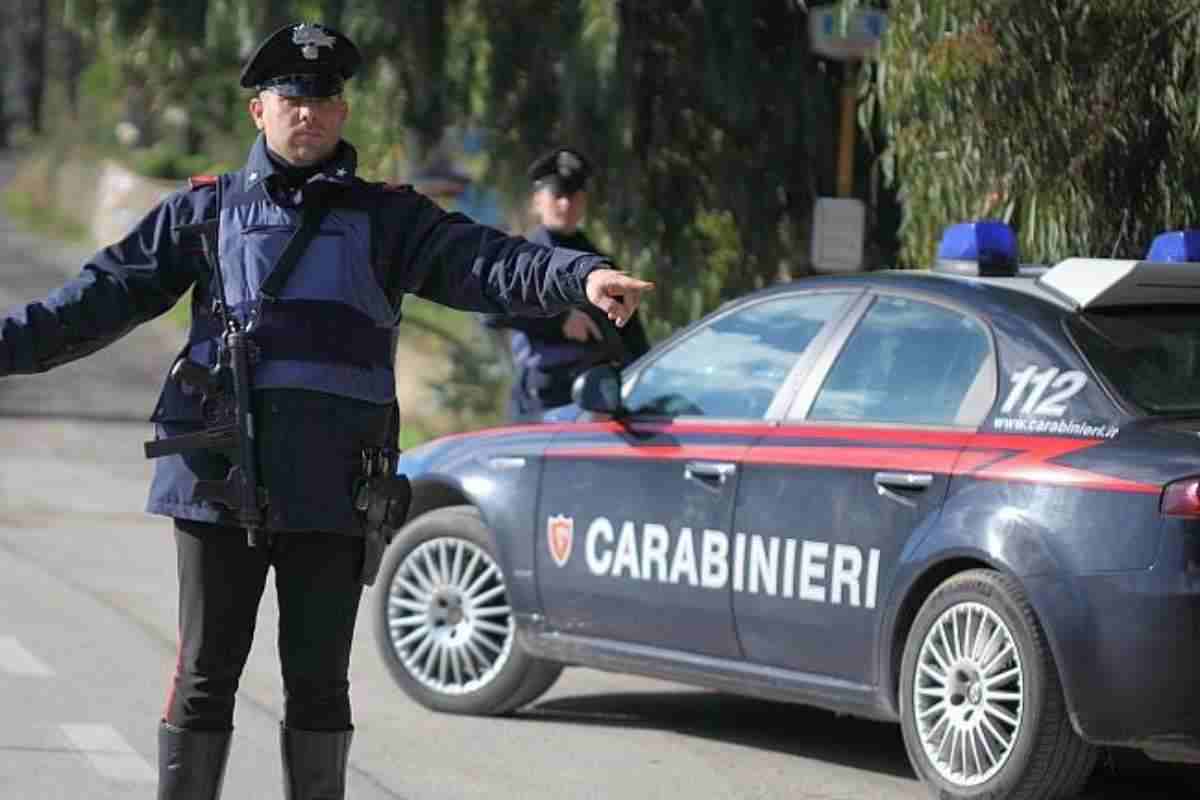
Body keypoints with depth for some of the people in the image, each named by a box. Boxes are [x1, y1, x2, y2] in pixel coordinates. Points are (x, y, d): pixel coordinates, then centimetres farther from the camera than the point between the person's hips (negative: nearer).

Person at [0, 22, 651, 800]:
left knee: (319, 682, 6)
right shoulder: (206, 210, 10)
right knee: (206, 676, 3)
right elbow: (105, 295, 9)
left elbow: (484, 262, -6)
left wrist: (583, 275, -24)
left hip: (331, 492, 0)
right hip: (219, 477, 0)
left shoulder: (387, 218, 9)